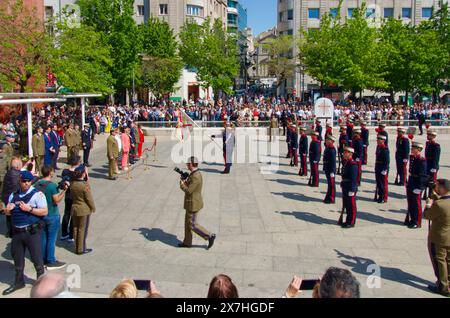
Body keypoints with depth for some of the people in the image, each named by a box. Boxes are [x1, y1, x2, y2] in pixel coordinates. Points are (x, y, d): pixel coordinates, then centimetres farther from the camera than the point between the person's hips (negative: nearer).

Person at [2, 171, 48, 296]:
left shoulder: (37, 194, -8)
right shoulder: (13, 195, 11)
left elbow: (44, 211, -14)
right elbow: (7, 213, 20)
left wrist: (29, 209, -22)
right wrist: (7, 209, -3)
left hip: (32, 232, -6)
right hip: (16, 232, 6)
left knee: (37, 259, 1)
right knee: (17, 259, 19)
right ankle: (19, 282, 37)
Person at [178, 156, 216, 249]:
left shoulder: (195, 176, -27)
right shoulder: (196, 173, 6)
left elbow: (188, 191, -26)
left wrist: (182, 184, -9)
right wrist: (186, 182, 1)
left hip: (193, 204, -10)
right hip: (194, 202, 10)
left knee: (193, 225, 0)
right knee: (187, 222, 18)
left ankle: (209, 236, 5)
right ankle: (187, 242, 29)